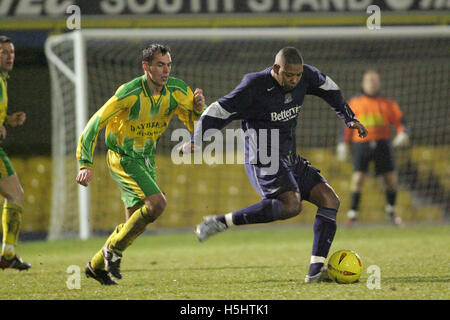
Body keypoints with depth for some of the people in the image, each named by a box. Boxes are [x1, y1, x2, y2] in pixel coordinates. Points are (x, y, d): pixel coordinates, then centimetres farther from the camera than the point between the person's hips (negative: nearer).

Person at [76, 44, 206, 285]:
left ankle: (97, 265, 27)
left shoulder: (177, 91, -8)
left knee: (136, 223, 9)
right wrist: (85, 164, -26)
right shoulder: (129, 93, -24)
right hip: (122, 158, -7)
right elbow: (95, 124, -20)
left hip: (146, 159, 7)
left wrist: (199, 107, -21)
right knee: (157, 203, -24)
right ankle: (113, 249, -6)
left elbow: (196, 124, 2)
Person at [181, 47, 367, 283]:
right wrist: (196, 141, -23)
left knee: (330, 200, -4)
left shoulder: (305, 76, 2)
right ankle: (221, 222, -26)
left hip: (290, 160, 8)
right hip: (263, 162, -8)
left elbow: (328, 88, 24)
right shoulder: (254, 87, -17)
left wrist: (349, 118, 24)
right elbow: (218, 111, -13)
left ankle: (316, 270, -9)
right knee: (291, 205, -31)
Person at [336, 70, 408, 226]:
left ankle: (390, 209, 21)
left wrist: (402, 134, -8)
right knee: (358, 176, -13)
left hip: (382, 143, 1)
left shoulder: (387, 104, 12)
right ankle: (352, 213, -5)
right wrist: (344, 143, 7)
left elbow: (399, 120, 11)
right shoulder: (354, 103, 11)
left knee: (391, 178, -1)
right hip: (361, 143, -1)